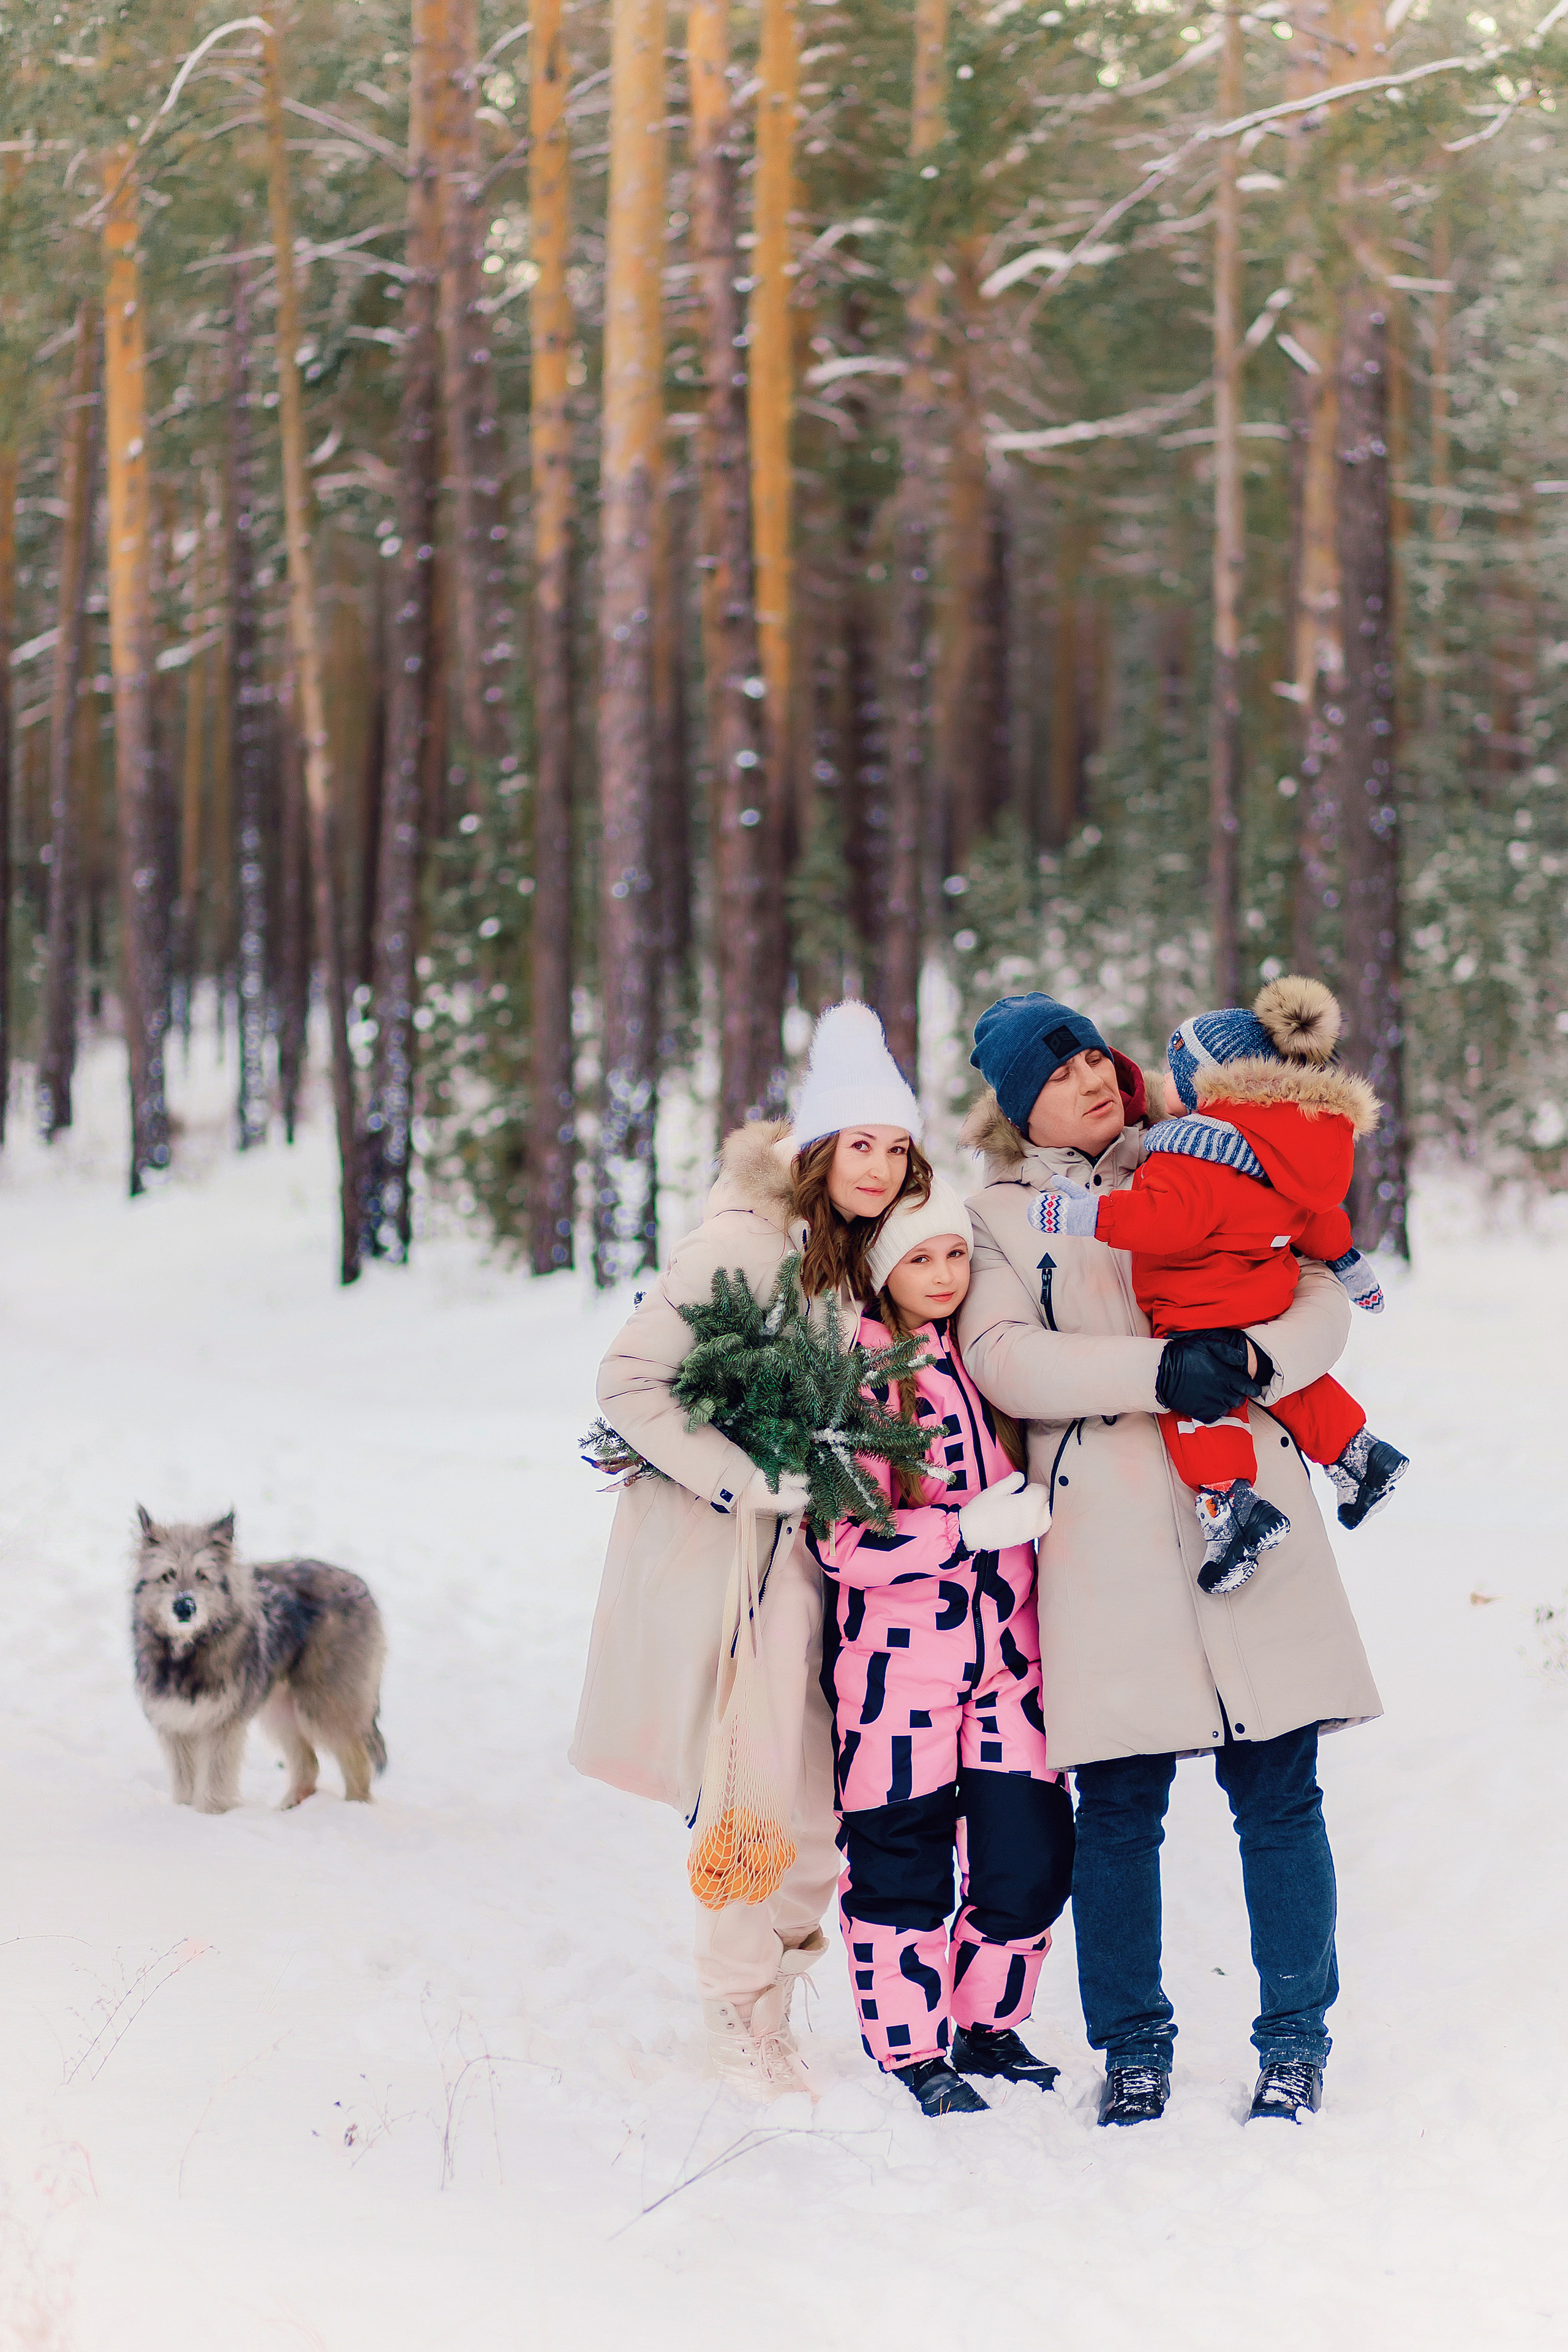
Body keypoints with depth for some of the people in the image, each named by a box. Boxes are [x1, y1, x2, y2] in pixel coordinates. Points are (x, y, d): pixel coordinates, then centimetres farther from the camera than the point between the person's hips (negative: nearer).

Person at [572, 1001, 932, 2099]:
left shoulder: (871, 1256, 8)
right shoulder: (743, 1244, -16)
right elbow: (629, 1379, -17)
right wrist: (740, 1477, -20)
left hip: (811, 1547, 7)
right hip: (718, 1550, -7)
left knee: (821, 1793, 7)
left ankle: (767, 1987, 26)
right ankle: (741, 2017, 11)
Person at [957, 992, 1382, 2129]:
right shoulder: (999, 1215, 9)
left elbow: (1323, 1297, 9)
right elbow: (1003, 1357, -7)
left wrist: (1258, 1356, -12)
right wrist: (1160, 1369, -17)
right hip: (1108, 1533, -1)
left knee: (1279, 1791, 0)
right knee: (1119, 1804, 0)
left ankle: (1295, 2037, 12)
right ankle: (1134, 2044, 15)